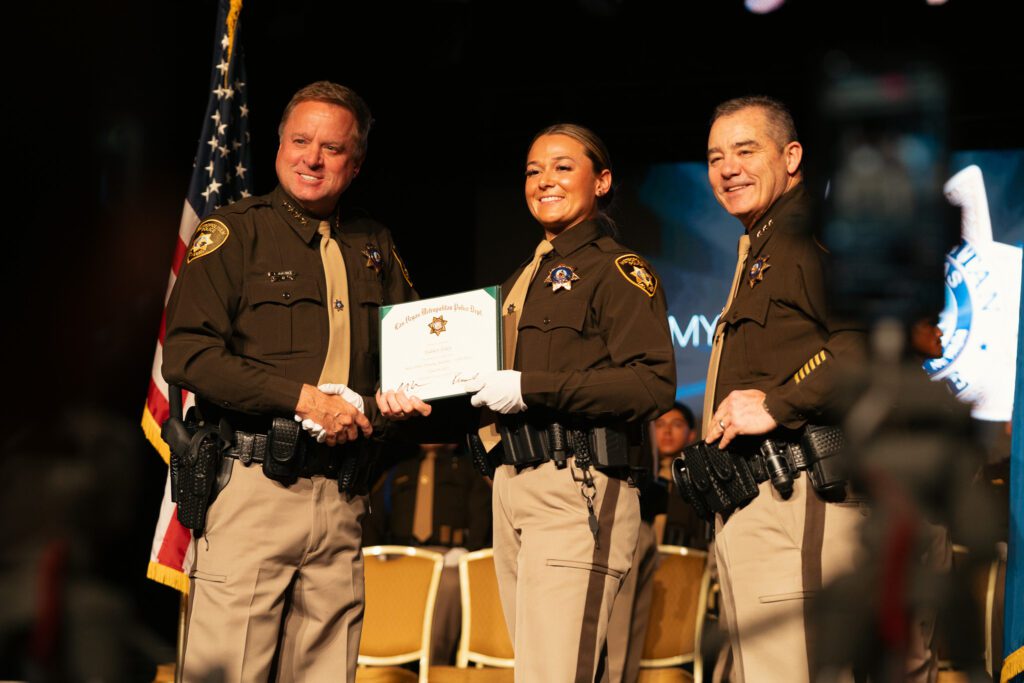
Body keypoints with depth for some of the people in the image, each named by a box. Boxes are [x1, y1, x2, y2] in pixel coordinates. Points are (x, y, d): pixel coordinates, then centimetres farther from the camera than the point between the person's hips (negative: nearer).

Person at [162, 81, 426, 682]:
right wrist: (303, 397, -15)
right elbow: (186, 354, -10)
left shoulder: (375, 246, 17)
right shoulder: (234, 232, 1)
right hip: (252, 490, -4)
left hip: (342, 498, 5)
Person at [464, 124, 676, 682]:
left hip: (577, 490, -8)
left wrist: (530, 389, -17)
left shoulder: (618, 270, -3)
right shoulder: (522, 279, 22)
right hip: (512, 484, 8)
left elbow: (654, 384, -16)